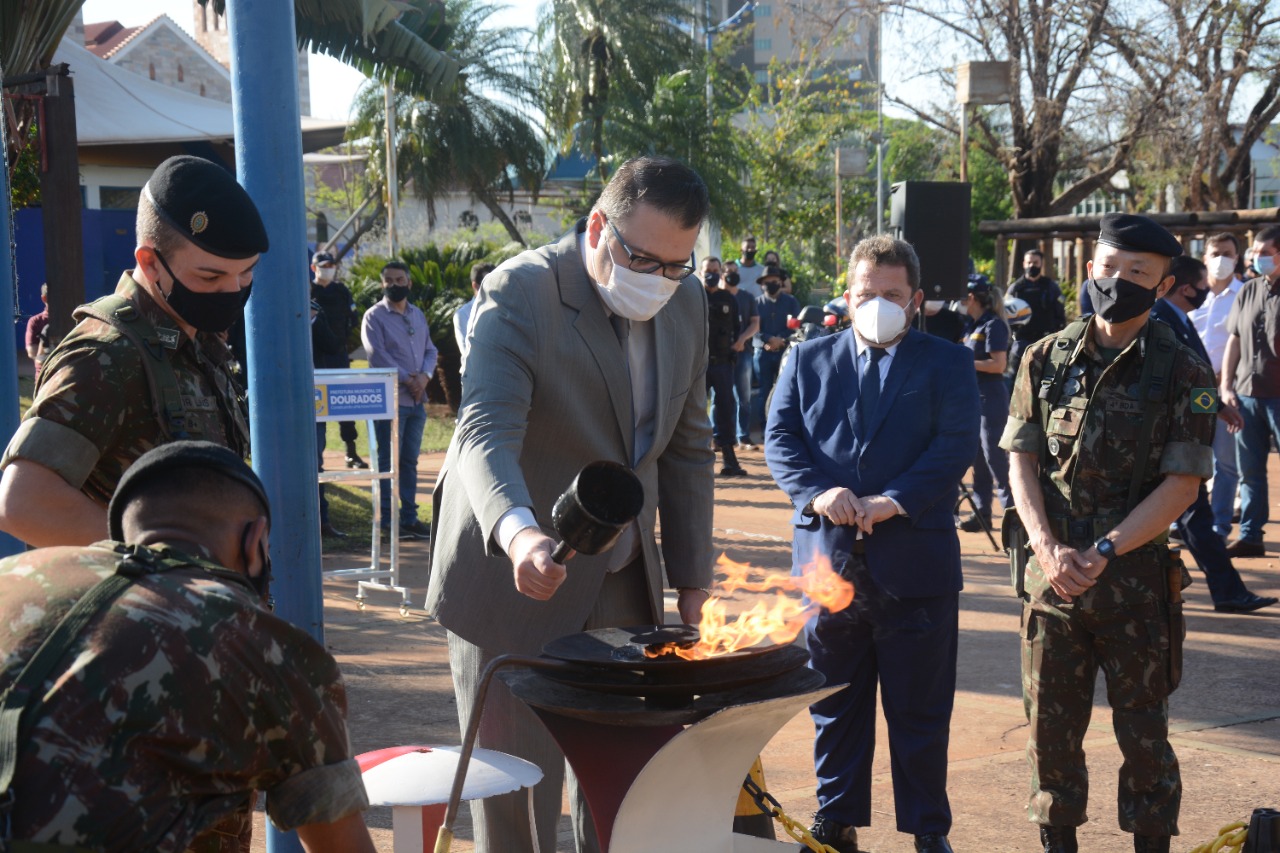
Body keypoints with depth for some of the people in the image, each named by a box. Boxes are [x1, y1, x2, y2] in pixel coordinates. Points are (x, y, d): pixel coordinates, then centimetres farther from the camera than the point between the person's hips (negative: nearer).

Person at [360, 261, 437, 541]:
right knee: (389, 461, -4)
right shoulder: (374, 316, -2)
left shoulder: (418, 315, 17)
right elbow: (377, 354, -11)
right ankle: (388, 519, 0)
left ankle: (409, 517, 13)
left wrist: (424, 375, -6)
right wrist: (406, 379, -15)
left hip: (417, 400, 6)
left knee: (410, 461, 9)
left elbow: (430, 350, 14)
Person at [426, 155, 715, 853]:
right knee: (516, 789, 3)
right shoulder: (519, 293, -18)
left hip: (624, 586, 6)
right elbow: (487, 432, -32)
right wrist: (519, 533, -51)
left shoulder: (685, 302, 4)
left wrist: (692, 577, 10)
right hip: (516, 584, -5)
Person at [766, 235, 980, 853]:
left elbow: (955, 447, -7)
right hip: (827, 560, 2)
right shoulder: (808, 360, 11)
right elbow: (779, 438, 2)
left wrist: (893, 502, -18)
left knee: (920, 709, 7)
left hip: (916, 563, -2)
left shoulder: (947, 364, 5)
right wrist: (817, 492, -16)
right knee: (834, 705, 12)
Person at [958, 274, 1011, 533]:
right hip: (974, 398, 9)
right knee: (978, 460, 11)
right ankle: (981, 513, 17)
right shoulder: (972, 326, 14)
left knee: (995, 458, -8)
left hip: (991, 400, -9)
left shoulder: (994, 325, -11)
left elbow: (998, 364, -18)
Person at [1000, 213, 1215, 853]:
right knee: (1050, 722, 11)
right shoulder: (1047, 359, 5)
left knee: (1143, 728, 7)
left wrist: (1104, 550, -16)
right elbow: (1021, 463, 4)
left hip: (1136, 576, -3)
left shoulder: (1181, 374, -3)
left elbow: (1182, 485, -7)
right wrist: (1049, 549, -10)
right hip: (1053, 569, 3)